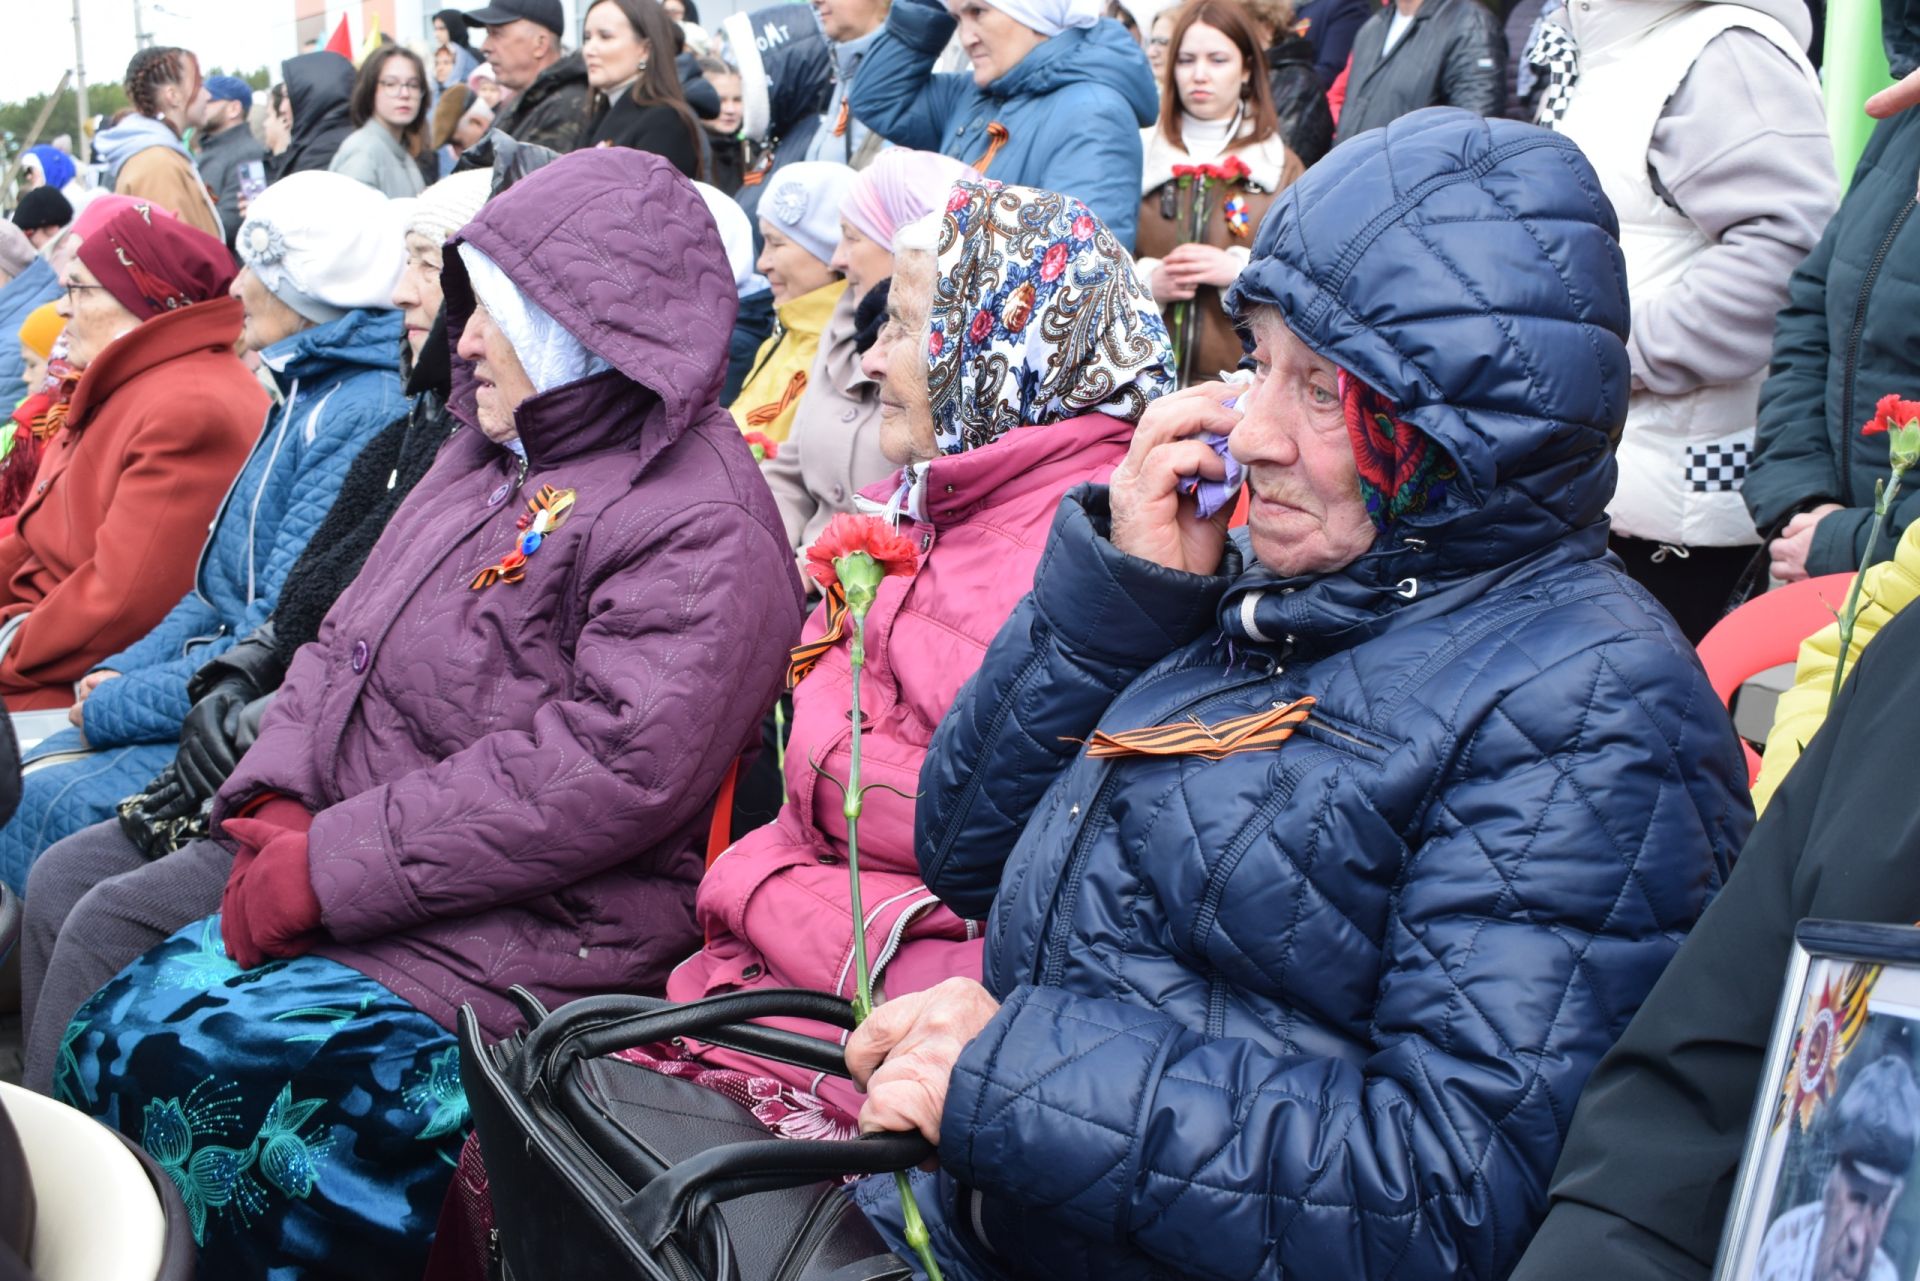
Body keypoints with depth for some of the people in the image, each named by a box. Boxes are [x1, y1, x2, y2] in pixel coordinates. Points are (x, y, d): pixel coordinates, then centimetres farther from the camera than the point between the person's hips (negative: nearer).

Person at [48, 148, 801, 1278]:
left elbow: (603, 770, -24)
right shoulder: (492, 458, 17)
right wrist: (279, 804, -2)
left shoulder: (702, 530, -14)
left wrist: (330, 868, -21)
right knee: (109, 1034, -7)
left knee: (179, 1072, -20)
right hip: (331, 863, 9)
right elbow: (347, 640, 18)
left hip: (512, 941, -8)